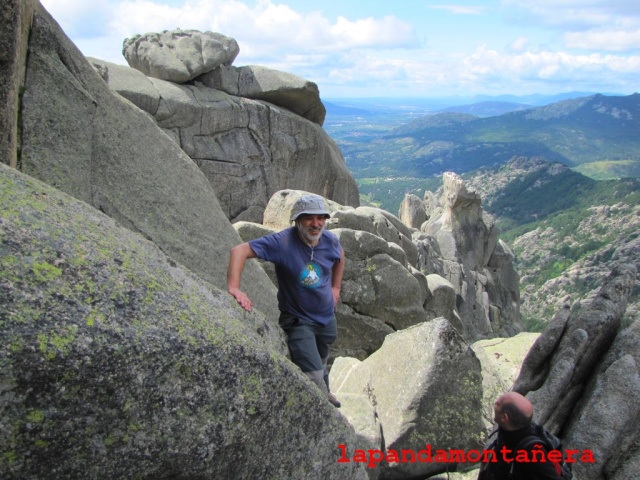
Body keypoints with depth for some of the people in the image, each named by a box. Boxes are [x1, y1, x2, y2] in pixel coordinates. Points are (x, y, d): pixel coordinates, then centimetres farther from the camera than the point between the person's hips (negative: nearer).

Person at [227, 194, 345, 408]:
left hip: (327, 318, 6)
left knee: (322, 364, 29)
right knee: (314, 378, -12)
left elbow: (340, 256, 15)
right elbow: (240, 250, -34)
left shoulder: (329, 240, -10)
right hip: (298, 321, -5)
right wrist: (233, 287, -46)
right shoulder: (283, 242, -28)